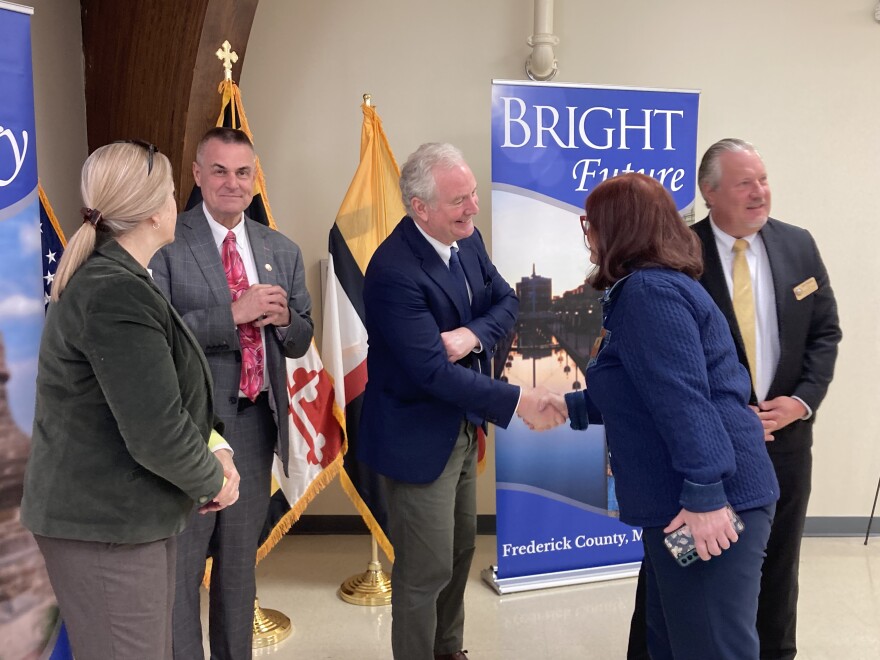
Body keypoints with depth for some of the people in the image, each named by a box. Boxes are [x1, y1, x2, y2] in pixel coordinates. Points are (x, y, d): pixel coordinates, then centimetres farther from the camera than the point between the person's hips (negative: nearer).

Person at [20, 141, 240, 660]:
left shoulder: (106, 278, 9)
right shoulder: (118, 295, -23)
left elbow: (168, 393, 13)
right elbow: (156, 436, -26)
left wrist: (215, 447, 0)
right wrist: (212, 480, -8)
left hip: (132, 515, 10)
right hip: (107, 528, -9)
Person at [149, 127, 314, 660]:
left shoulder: (283, 250, 9)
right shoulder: (166, 243, -7)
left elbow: (301, 340, 11)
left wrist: (282, 319, -11)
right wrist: (234, 312, -22)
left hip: (255, 422, 5)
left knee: (241, 560, 19)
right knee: (180, 562, 5)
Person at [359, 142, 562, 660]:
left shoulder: (468, 239, -1)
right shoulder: (394, 271, -27)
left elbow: (506, 301, 4)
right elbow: (432, 370, -30)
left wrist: (473, 334, -18)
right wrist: (517, 401, -29)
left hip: (463, 426, 9)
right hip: (419, 437, -9)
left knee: (461, 549, 23)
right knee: (427, 570, 5)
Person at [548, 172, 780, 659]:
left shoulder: (648, 290, -17)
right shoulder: (650, 286, 16)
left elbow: (684, 398, -25)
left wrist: (704, 495, -26)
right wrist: (573, 405, 27)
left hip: (710, 502, -11)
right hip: (681, 497, 11)